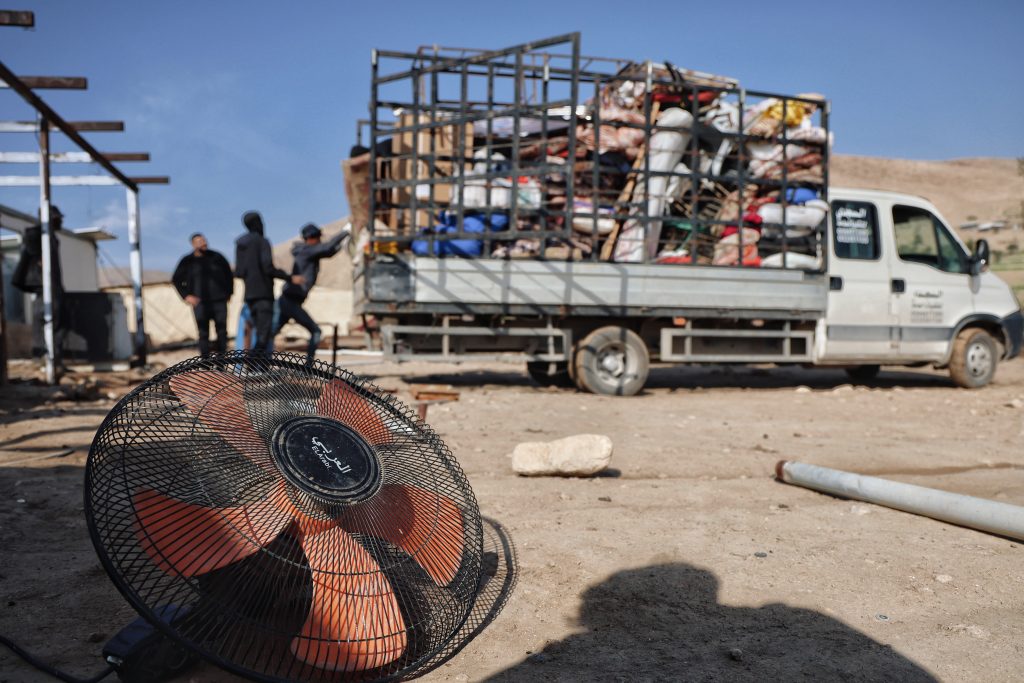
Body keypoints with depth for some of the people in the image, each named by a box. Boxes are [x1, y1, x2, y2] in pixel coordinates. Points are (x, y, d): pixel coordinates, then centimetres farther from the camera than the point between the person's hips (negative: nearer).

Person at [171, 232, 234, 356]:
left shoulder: (216, 257, 6)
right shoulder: (187, 262, 4)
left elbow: (228, 274, 17)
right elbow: (176, 280, 12)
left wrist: (229, 291, 11)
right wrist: (186, 295, 1)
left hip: (219, 301, 1)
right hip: (200, 303, -1)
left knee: (222, 331, 3)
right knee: (203, 333, -4)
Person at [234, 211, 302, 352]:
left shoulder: (240, 244, 13)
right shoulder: (262, 242, -8)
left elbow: (238, 273, 14)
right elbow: (268, 268, -18)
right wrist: (290, 278, -13)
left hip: (249, 294, 7)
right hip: (263, 293, -7)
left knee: (260, 331, 11)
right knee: (264, 334, -11)